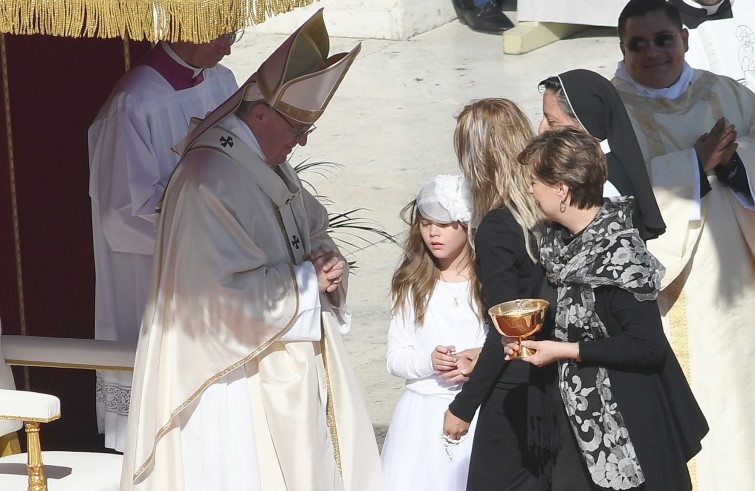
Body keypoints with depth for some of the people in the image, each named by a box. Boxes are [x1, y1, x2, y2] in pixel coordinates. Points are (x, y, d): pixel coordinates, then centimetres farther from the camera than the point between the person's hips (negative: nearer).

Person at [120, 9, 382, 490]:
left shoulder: (271, 166, 8)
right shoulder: (210, 180, -23)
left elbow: (312, 227, 21)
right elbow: (231, 290, -26)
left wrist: (326, 257, -2)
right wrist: (309, 280, -15)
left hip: (292, 358, 10)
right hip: (240, 378, -10)